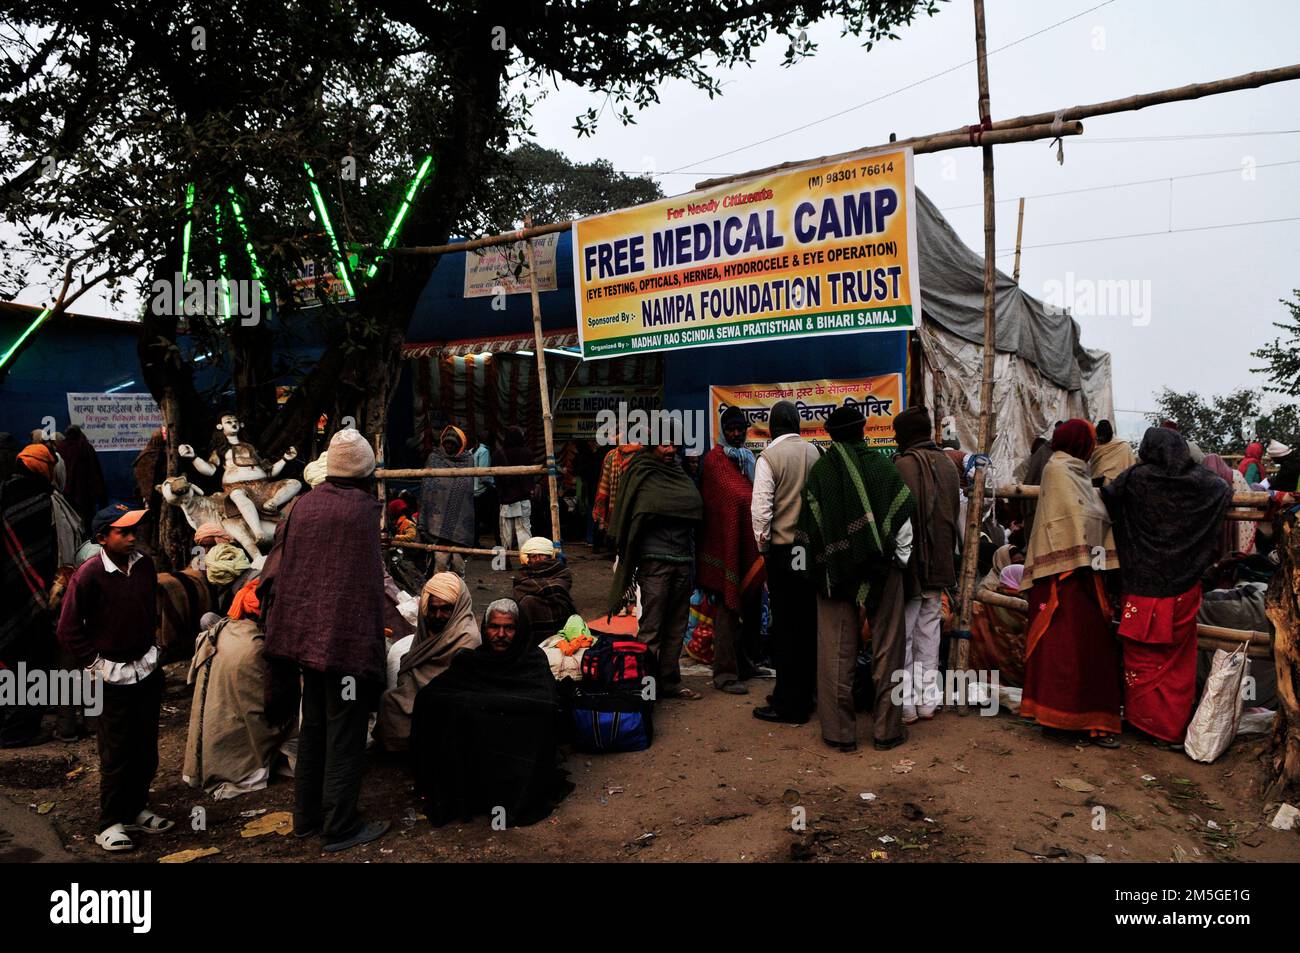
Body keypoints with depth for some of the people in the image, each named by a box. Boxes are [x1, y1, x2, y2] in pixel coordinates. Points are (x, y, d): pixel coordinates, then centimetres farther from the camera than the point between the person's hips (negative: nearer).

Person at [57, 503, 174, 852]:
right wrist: (96, 662, -9)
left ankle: (137, 810, 30)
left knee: (146, 748, 14)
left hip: (148, 669, 5)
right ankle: (111, 824, 19)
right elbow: (68, 630, -10)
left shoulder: (144, 564, 1)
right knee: (116, 755, 3)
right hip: (112, 677, -5)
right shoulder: (89, 574, -16)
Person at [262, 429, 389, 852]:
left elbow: (281, 567, 10)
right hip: (348, 638, -7)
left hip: (307, 635, 7)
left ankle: (306, 816, 31)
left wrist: (288, 628, 19)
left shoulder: (304, 505, 3)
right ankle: (341, 827, 13)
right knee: (345, 734, 4)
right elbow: (372, 580, -15)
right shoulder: (363, 508, -15)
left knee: (313, 727, 19)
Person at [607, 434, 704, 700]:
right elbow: (635, 520, -8)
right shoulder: (641, 476, -4)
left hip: (683, 560, 7)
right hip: (655, 561, -6)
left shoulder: (679, 474, 15)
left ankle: (670, 681, 20)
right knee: (650, 628, -3)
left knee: (676, 627, 11)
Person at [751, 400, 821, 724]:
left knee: (785, 625, 1)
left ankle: (788, 704, 7)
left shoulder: (769, 456, -11)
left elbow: (760, 508, -13)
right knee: (809, 621, 13)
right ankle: (805, 693, 25)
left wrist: (762, 544, 1)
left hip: (783, 550, -5)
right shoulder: (815, 452, 2)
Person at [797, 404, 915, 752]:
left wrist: (823, 563, 8)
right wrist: (900, 561, 10)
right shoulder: (884, 467, -4)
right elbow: (903, 521, -2)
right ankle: (887, 729, 16)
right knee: (886, 651, 10)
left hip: (835, 573, 0)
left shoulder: (820, 470, -3)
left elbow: (810, 526, -3)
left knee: (836, 653, 7)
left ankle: (840, 730, 12)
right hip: (882, 571, 0)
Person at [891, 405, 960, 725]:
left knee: (902, 634, 2)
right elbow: (954, 511, 16)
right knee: (929, 632, 15)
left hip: (910, 562, -7)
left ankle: (906, 703, 5)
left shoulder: (904, 464, -15)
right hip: (940, 563, 7)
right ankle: (927, 700, 21)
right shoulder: (946, 464, 9)